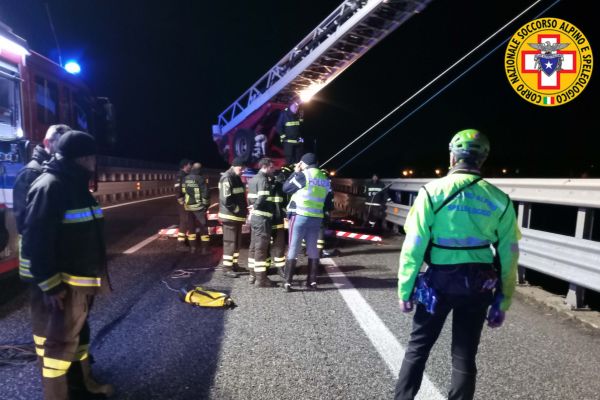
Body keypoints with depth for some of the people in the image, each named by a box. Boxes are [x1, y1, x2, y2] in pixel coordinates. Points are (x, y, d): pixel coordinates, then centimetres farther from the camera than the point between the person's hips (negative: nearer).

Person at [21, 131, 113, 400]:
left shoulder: (76, 184, 11)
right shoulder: (49, 186, -19)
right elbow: (37, 239, -23)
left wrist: (96, 275, 17)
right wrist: (49, 285, -23)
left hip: (80, 279, 10)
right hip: (60, 284, -10)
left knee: (78, 333, 21)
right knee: (58, 342, 3)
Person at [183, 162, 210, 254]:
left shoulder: (185, 179, 6)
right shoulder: (201, 179, -12)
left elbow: (183, 192, 12)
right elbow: (205, 193, -13)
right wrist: (205, 205, -3)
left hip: (188, 206, 6)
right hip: (199, 206, -5)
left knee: (191, 227, 14)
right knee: (203, 227, 2)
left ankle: (192, 247, 18)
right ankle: (204, 248, 3)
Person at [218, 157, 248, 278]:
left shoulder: (237, 178, 15)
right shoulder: (226, 178, -15)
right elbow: (226, 200, -23)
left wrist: (244, 209, 10)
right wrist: (238, 210, -15)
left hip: (238, 215, 9)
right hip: (230, 216, -9)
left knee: (237, 241, 15)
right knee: (230, 242, -7)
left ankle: (233, 263, 26)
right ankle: (227, 268, -1)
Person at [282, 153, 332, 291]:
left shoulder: (303, 175, -8)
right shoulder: (325, 179, 12)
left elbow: (286, 188, 1)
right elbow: (327, 203, 14)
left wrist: (296, 173, 7)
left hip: (300, 216, -5)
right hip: (316, 218, 5)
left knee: (293, 249, 0)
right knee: (313, 250, 12)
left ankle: (288, 282, 1)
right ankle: (312, 281, 16)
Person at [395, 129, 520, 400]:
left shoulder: (434, 190, -9)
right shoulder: (499, 199, 0)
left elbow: (414, 245, -11)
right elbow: (509, 255, 2)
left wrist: (405, 289, -3)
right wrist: (503, 301, 10)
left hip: (439, 281, -2)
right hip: (479, 286, 3)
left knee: (418, 348, 14)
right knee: (464, 356, 15)